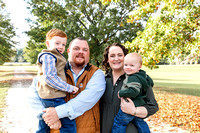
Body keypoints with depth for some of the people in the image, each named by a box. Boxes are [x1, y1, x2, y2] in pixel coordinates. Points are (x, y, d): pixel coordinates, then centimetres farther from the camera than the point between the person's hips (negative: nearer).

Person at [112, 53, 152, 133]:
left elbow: (133, 91, -33)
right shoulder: (142, 75, 7)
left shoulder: (134, 78, -23)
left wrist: (121, 93, -21)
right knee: (139, 122, 24)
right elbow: (150, 83, 22)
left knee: (118, 123, 2)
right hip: (139, 107, 10)